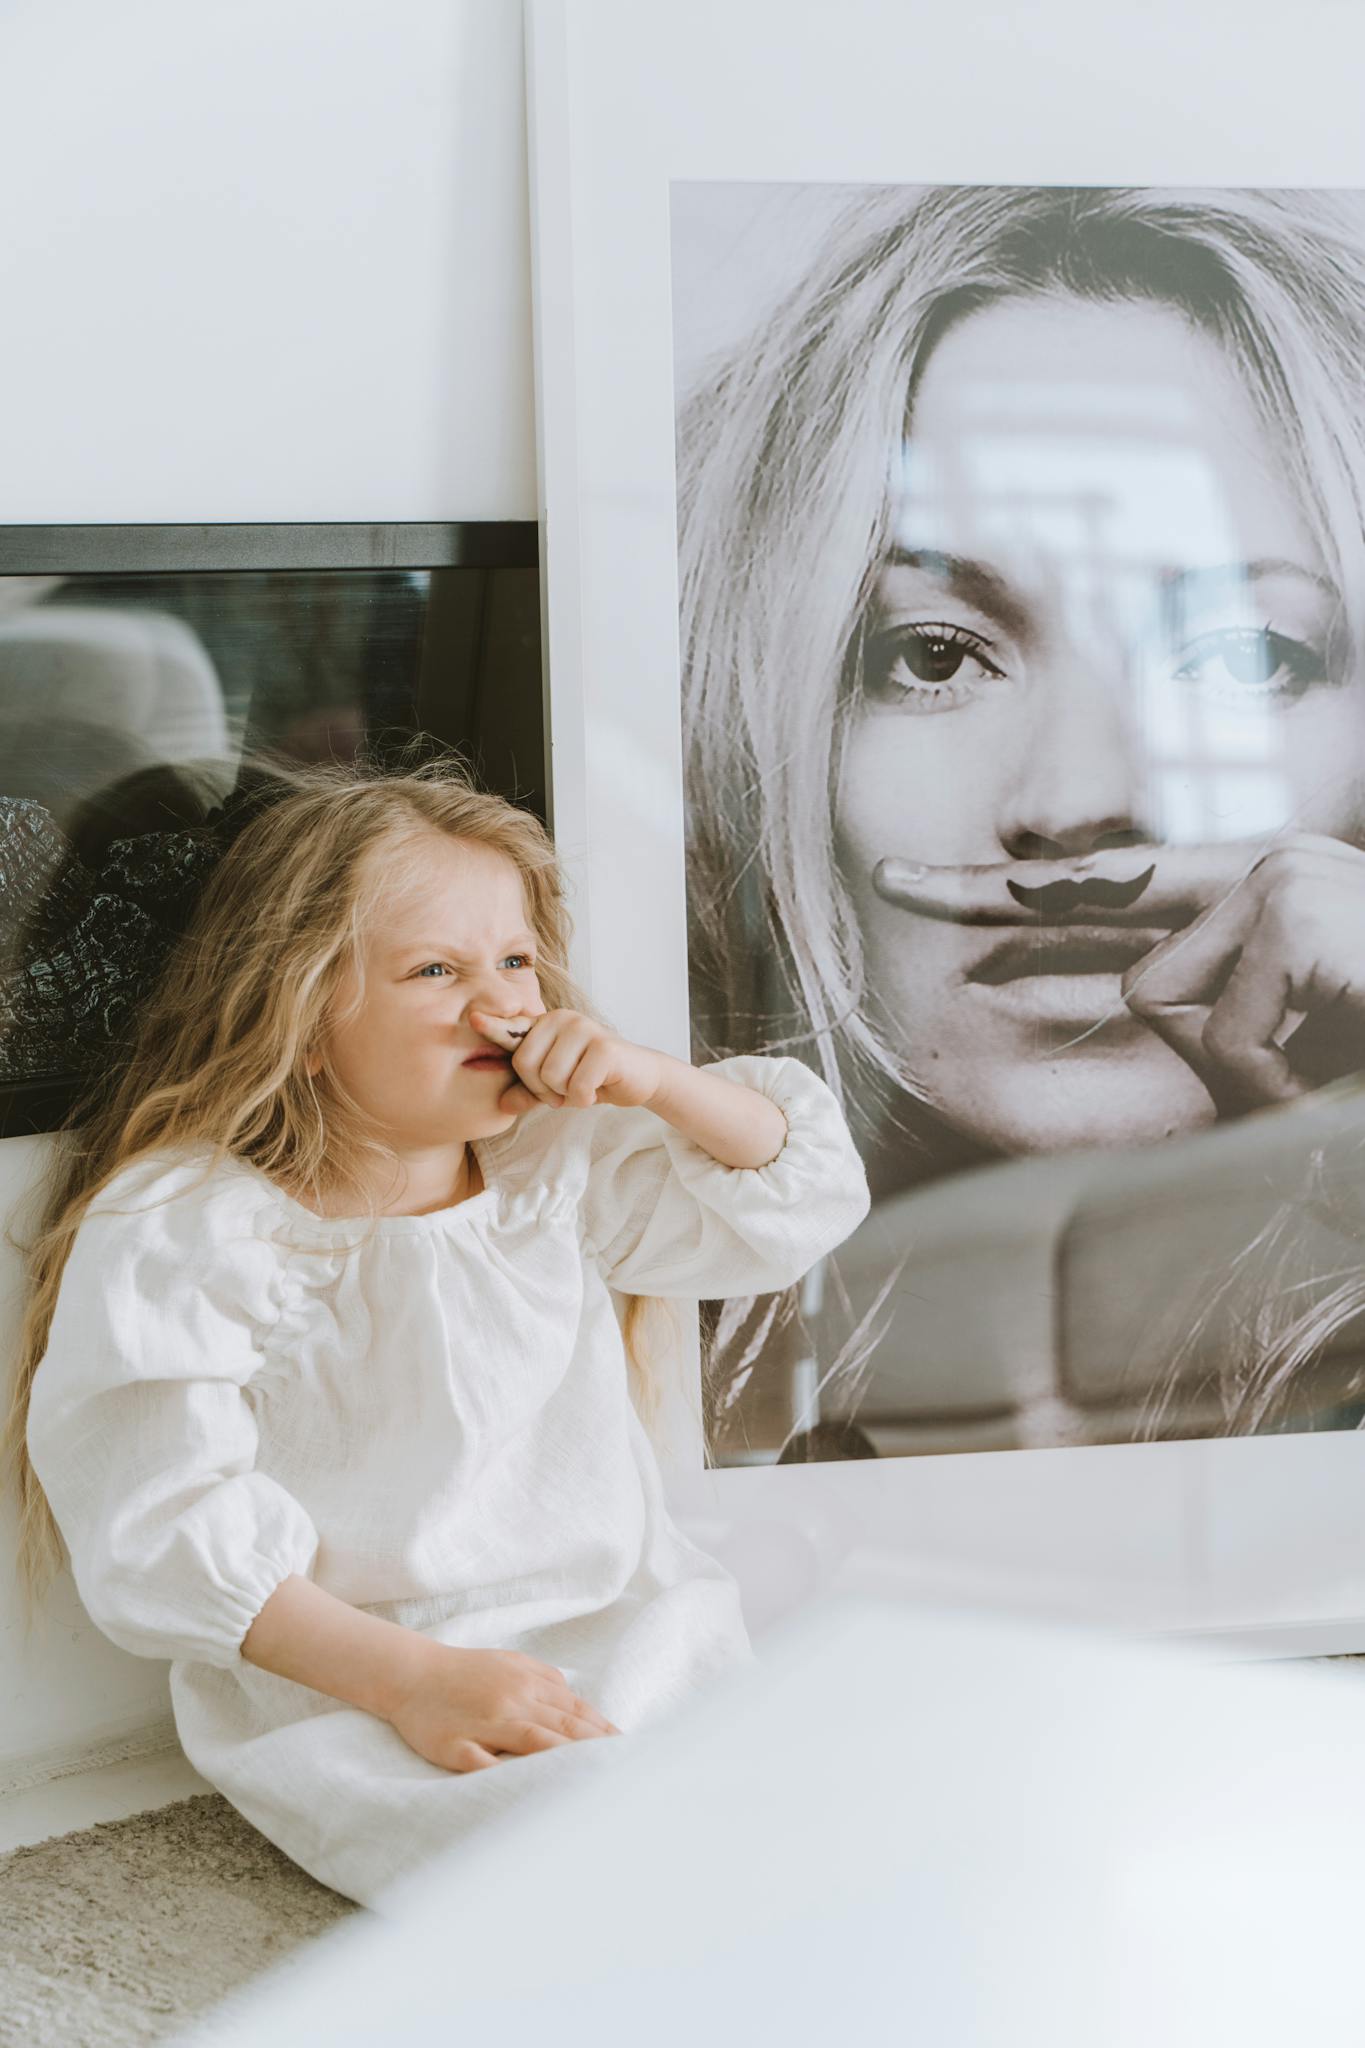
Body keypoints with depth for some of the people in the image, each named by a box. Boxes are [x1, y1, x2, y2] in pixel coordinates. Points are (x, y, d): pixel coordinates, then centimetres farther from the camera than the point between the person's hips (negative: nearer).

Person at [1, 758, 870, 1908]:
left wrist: (651, 1078, -3)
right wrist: (409, 1678, -21)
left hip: (636, 1639, 6)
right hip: (353, 1698, -5)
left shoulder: (555, 1167, 11)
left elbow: (802, 1193, 15)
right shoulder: (185, 1232, -8)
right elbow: (169, 1530, -13)